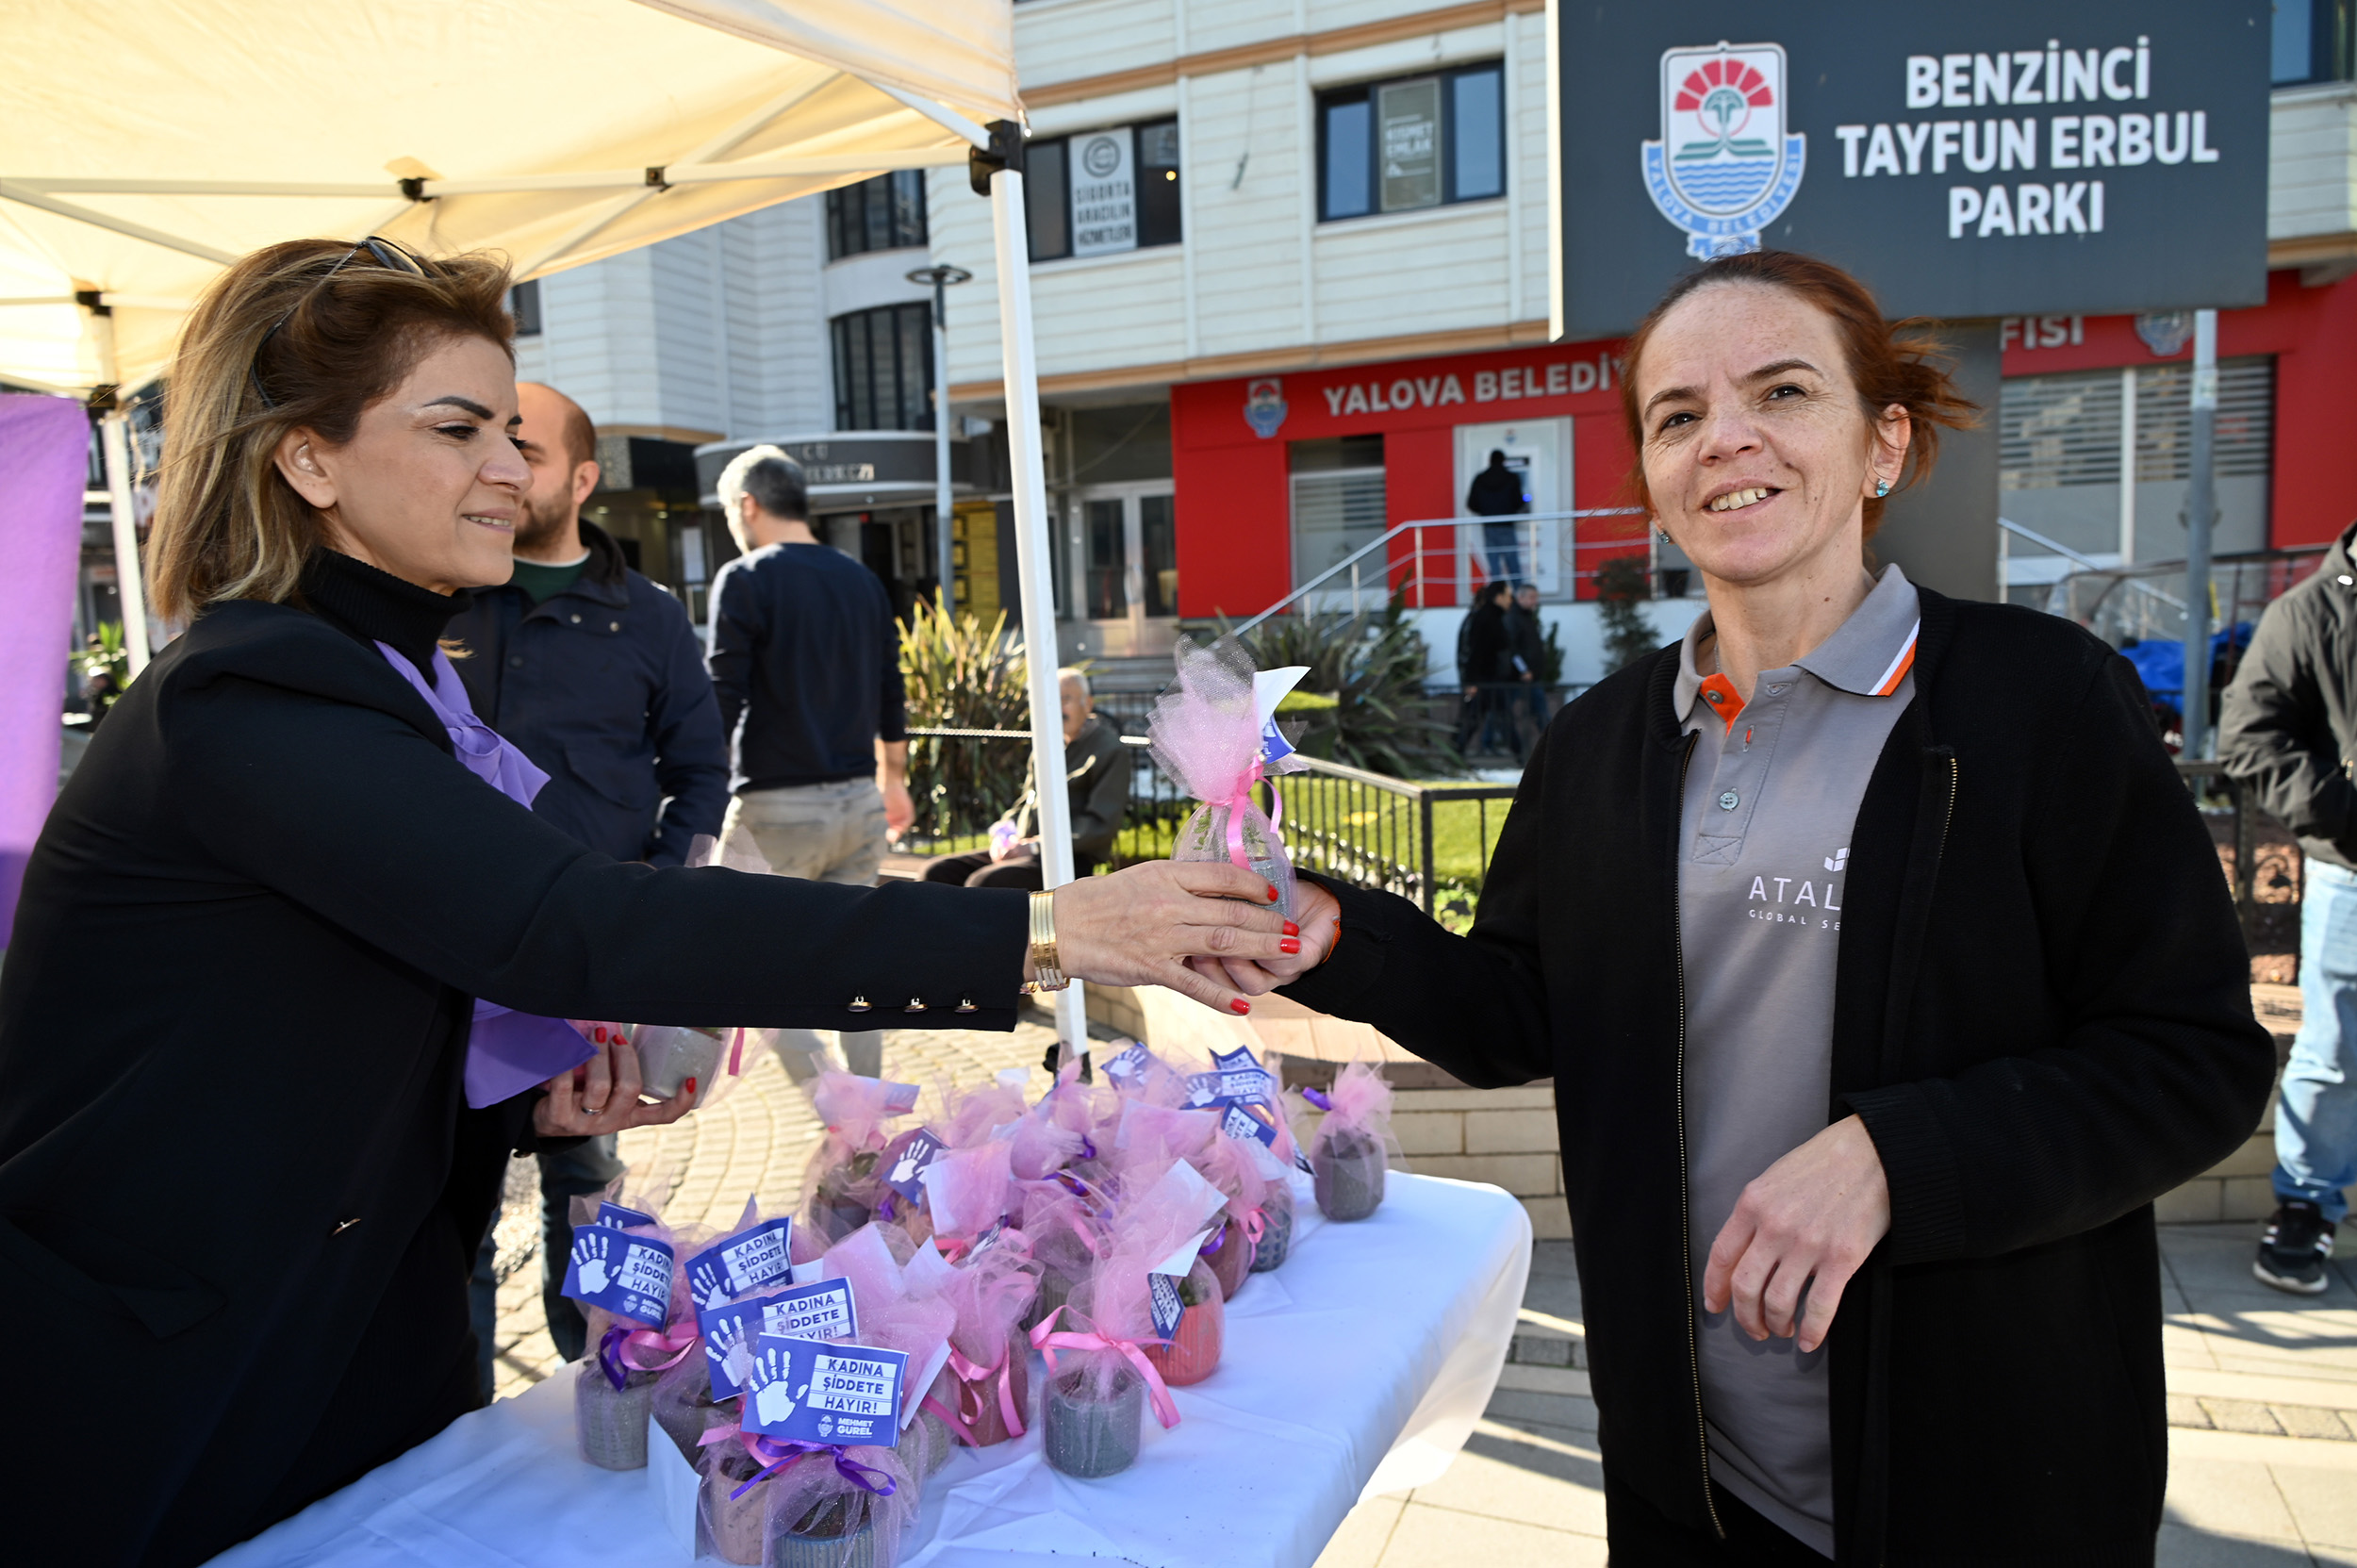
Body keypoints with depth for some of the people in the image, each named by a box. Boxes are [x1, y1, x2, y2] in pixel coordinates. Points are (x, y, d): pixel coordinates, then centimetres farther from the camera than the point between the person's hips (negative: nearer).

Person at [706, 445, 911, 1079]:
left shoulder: (745, 580, -7)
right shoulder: (863, 581, 11)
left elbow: (723, 702, -12)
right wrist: (893, 780, 27)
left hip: (777, 807, -6)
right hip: (859, 802, 6)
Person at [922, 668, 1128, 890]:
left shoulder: (1109, 750, -6)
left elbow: (1102, 824, -15)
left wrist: (1035, 846, -17)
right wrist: (1004, 833, 3)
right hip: (1022, 848, 8)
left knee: (983, 882, -30)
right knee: (938, 872, -6)